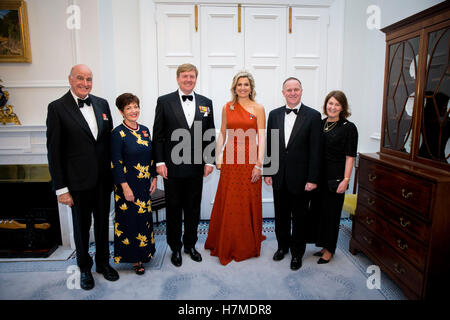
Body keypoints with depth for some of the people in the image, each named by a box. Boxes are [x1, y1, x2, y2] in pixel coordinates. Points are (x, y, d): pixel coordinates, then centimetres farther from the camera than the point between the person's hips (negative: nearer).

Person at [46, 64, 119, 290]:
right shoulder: (57, 108, -8)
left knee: (103, 223, 18)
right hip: (78, 181, -3)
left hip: (103, 178, 4)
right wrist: (61, 188, -11)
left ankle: (103, 262, 39)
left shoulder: (102, 104, 4)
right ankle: (84, 268, 36)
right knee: (81, 226, 14)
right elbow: (54, 151, -9)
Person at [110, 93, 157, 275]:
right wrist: (125, 187, -17)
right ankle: (134, 259, 21)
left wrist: (154, 178, 5)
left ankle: (144, 251, 34)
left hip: (145, 185, 6)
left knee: (144, 217, 15)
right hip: (128, 184, -6)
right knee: (130, 219, 5)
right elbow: (116, 163, -13)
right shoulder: (118, 133, -11)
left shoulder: (144, 130, 7)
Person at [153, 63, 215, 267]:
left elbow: (211, 135, 7)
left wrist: (209, 161, 1)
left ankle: (190, 244, 33)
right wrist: (159, 162, -7)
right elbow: (158, 135, -2)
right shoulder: (164, 102, -1)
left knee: (193, 209, 14)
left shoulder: (206, 103, 7)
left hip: (196, 167, 2)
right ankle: (175, 248, 28)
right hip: (172, 167, -2)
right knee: (173, 209, 11)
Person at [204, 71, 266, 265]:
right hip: (230, 159, 2)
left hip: (249, 159, -2)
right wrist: (218, 157, 3)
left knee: (248, 202, 6)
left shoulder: (258, 109, 1)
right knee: (228, 202, 8)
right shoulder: (227, 107, 9)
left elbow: (261, 138, -5)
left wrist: (259, 164, -12)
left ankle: (248, 245, 26)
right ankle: (227, 244, 27)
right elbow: (222, 134, 11)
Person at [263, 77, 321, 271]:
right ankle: (283, 245, 38)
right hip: (279, 177, 4)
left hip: (300, 178, -3)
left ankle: (297, 253, 29)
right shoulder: (274, 114, 6)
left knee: (299, 217, 11)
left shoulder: (313, 116, -5)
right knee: (281, 215, 17)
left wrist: (312, 179, -11)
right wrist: (267, 171, 3)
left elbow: (315, 150, -8)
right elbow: (269, 145, 7)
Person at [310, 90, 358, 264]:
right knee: (317, 210, 11)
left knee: (331, 212, 4)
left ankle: (329, 250, 21)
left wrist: (345, 180, -15)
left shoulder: (348, 128, -6)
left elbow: (350, 157, -9)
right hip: (319, 175, 5)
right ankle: (324, 245, 29)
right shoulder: (320, 124, 8)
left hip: (335, 177, -5)